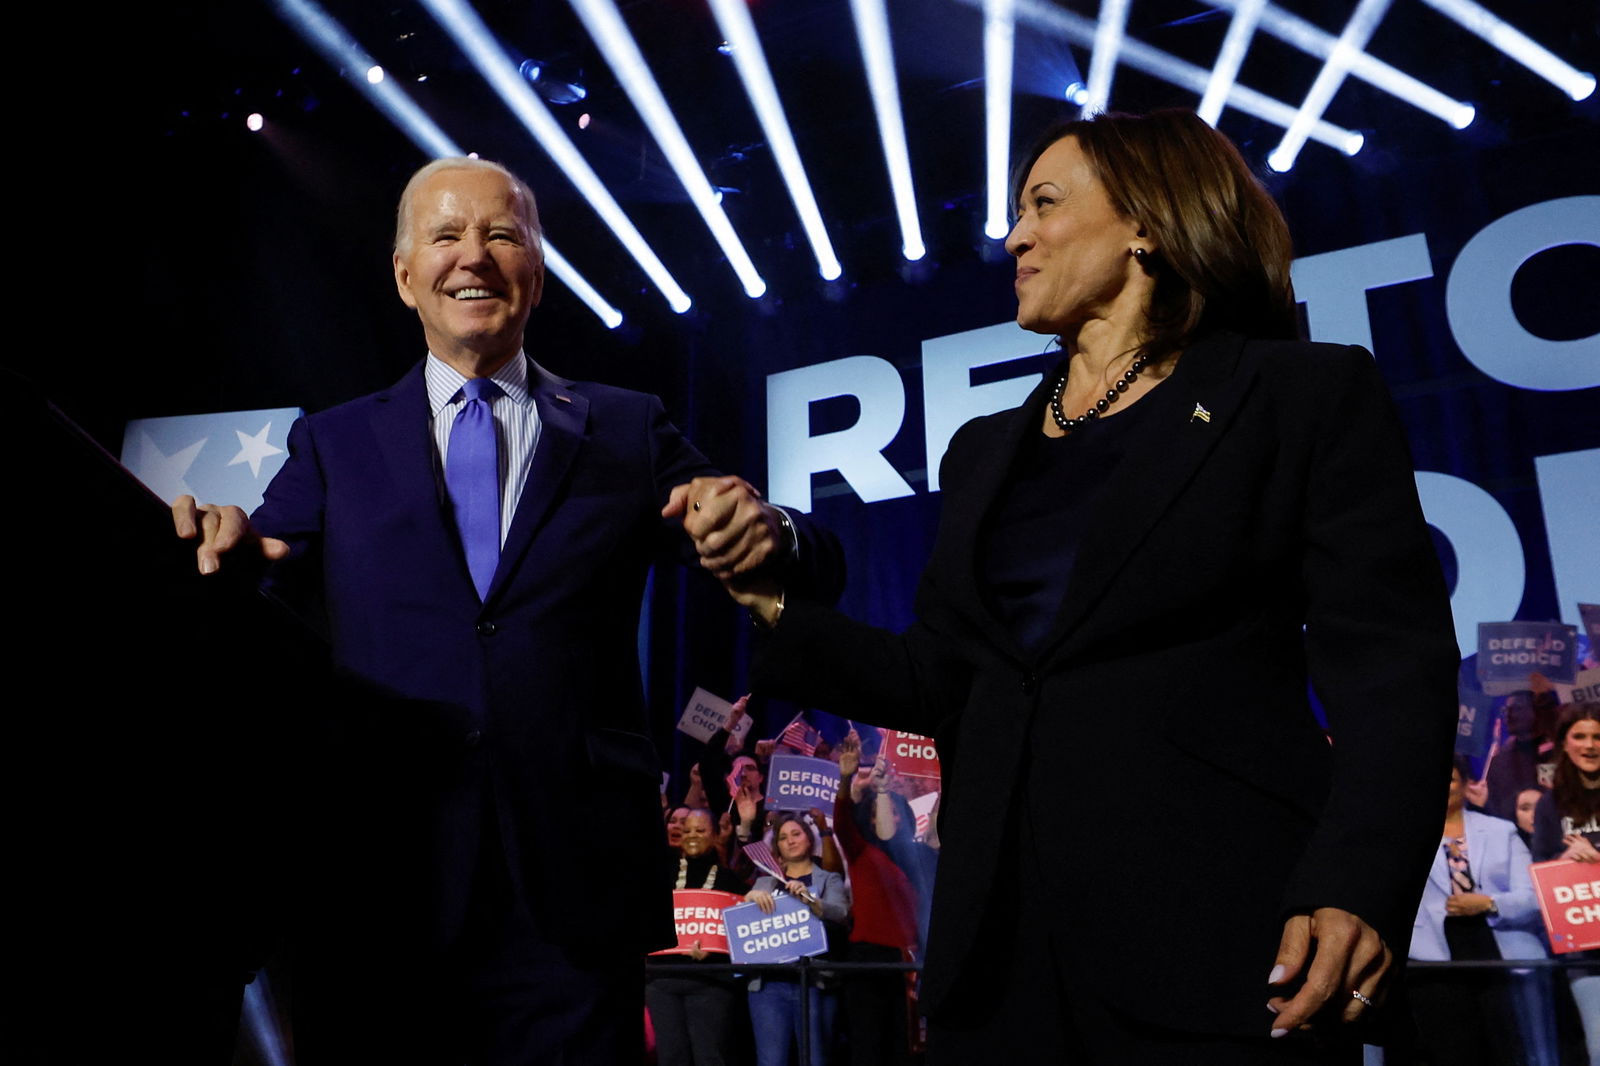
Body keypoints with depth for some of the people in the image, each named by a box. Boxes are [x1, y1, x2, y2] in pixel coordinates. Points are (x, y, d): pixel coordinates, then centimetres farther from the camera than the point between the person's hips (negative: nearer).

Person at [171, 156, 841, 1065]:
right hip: (373, 890, 1)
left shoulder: (629, 432, 7)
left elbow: (812, 573, 1)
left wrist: (766, 534, -22)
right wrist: (224, 550, -21)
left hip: (572, 894, 0)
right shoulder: (335, 444, 11)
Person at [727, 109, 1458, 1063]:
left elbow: (1390, 668, -6)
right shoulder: (984, 452, 16)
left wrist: (1357, 889, -20)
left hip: (1219, 925, -4)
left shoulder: (1309, 396, 2)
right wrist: (777, 607, 1)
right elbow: (941, 686, 14)